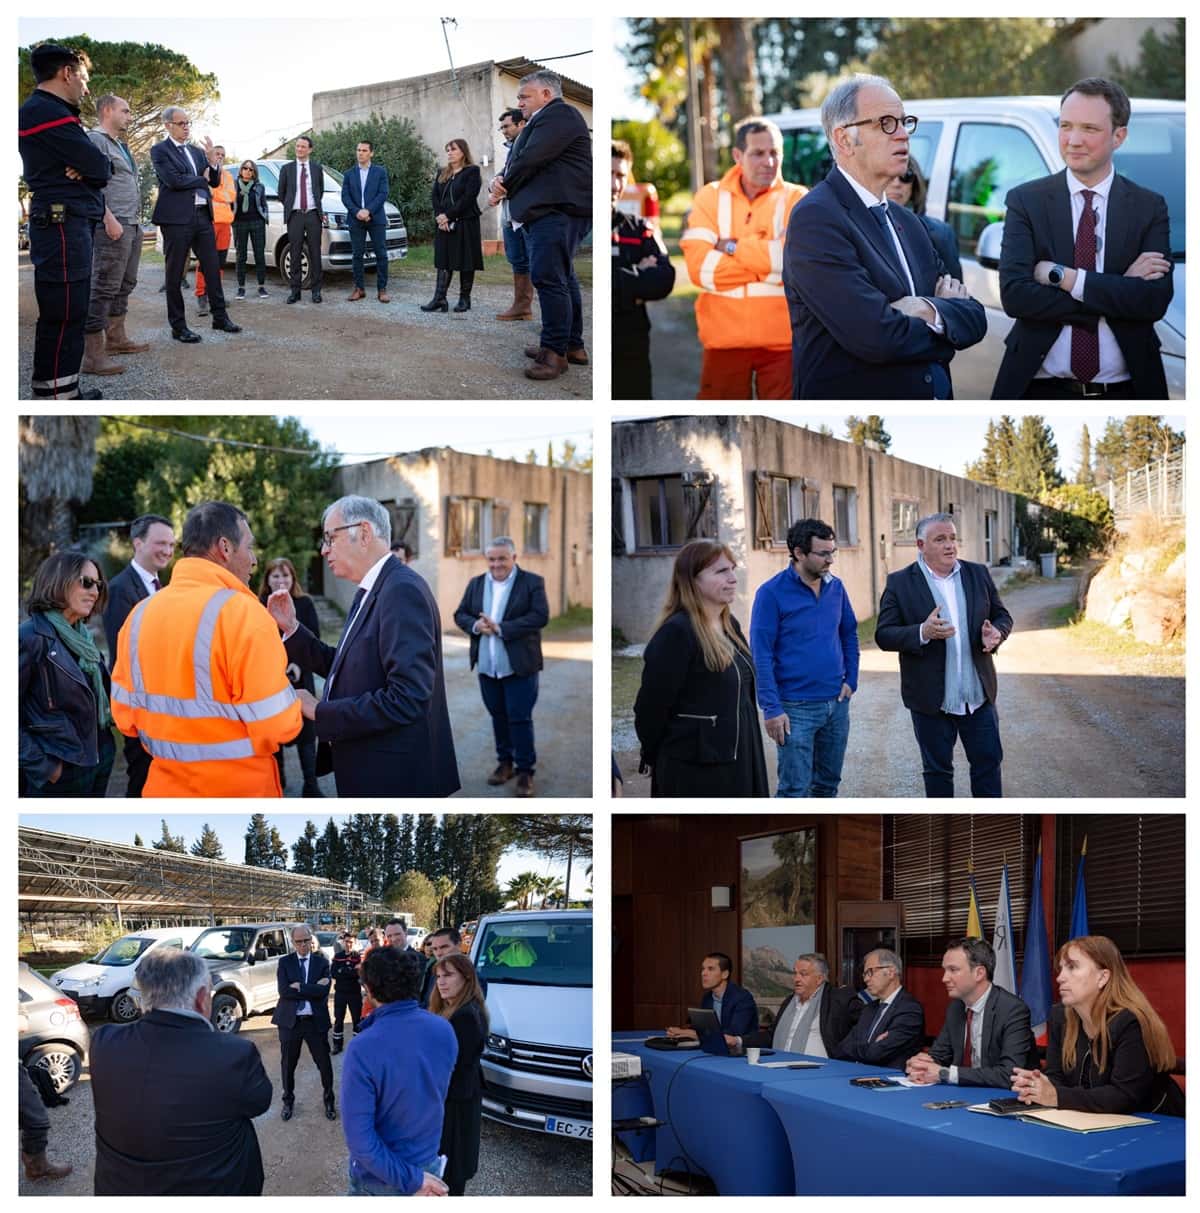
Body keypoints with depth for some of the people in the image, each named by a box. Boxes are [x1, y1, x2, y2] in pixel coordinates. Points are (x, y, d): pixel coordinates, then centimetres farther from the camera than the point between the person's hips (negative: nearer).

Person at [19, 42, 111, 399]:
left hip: (72, 223, 11)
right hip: (63, 224, -11)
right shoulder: (46, 113, -14)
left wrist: (85, 168, -4)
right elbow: (99, 166, -17)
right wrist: (90, 168, 4)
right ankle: (55, 397, -11)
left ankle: (66, 393, 18)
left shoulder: (51, 112, 20)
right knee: (62, 316, -11)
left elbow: (91, 162, 17)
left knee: (70, 314, 13)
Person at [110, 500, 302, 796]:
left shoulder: (140, 613, 1)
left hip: (166, 787, 5)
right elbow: (276, 725, -19)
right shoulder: (242, 612, -17)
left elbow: (126, 715, 6)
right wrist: (295, 704, 1)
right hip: (238, 790, -5)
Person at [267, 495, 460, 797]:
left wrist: (319, 711, -20)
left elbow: (406, 698, -28)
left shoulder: (403, 591, -20)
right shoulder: (371, 591, 11)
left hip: (396, 775, -9)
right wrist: (292, 627, 5)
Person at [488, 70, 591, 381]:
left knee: (548, 277, -15)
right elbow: (516, 162, 24)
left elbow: (530, 160, -17)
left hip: (557, 211, -11)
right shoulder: (540, 122, 25)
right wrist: (500, 179, 1)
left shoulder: (559, 114, -9)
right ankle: (572, 345, 20)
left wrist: (504, 187, -2)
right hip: (547, 212, 11)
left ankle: (555, 351, -16)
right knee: (562, 277, 14)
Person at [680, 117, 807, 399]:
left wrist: (734, 247, -9)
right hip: (724, 338, 1)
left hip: (782, 340, -1)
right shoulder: (710, 197, 3)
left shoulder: (797, 199, 2)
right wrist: (771, 266, -14)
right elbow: (699, 266, -10)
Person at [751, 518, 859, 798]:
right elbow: (761, 654, -12)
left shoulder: (835, 587, 5)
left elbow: (849, 634, 18)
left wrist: (851, 680, 5)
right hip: (796, 708, -6)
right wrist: (772, 709, -16)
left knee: (827, 783, 15)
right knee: (795, 789, -6)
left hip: (836, 703, 6)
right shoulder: (772, 593, -12)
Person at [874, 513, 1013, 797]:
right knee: (937, 769, 9)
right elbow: (884, 635, -9)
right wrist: (923, 633, -27)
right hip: (931, 699, -3)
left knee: (988, 761, 8)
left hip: (978, 695, 3)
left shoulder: (979, 574, 5)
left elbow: (1002, 616, 11)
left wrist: (996, 633, -13)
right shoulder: (900, 583, -6)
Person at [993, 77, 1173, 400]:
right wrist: (1121, 288, -16)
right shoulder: (1025, 200, -1)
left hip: (1125, 391, 1)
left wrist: (1064, 276, -18)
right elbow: (1014, 295, -14)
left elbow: (1156, 301, -13)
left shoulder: (1150, 207, 1)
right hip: (1041, 389, -1)